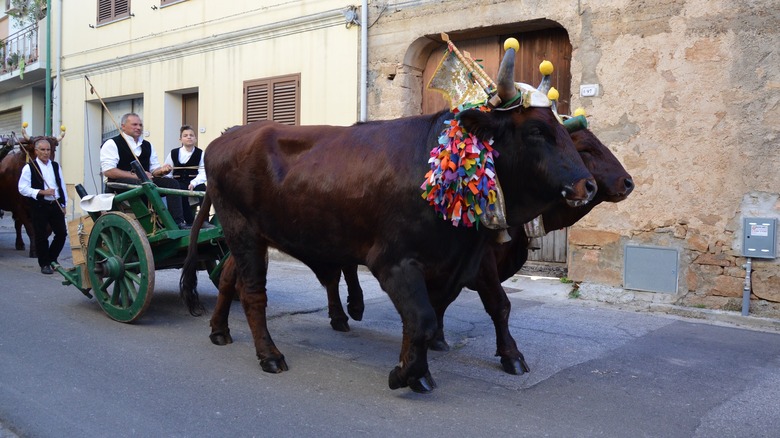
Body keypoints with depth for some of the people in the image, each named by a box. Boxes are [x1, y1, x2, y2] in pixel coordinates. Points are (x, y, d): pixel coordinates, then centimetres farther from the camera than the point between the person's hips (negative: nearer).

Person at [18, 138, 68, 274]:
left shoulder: (56, 166, 12)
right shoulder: (29, 168, -3)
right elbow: (23, 188, -8)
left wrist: (64, 204, 11)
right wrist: (42, 192, -16)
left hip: (56, 205, 4)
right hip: (40, 206, -4)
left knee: (62, 233, 2)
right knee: (41, 236, 3)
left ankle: (52, 258, 24)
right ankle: (44, 264, 15)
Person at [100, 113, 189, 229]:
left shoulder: (147, 145, 17)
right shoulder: (112, 144, -1)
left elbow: (154, 169, 16)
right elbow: (108, 171, -13)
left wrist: (161, 170, -10)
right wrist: (136, 175, -19)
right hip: (120, 184, -6)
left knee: (171, 182, -17)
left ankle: (178, 222, -30)